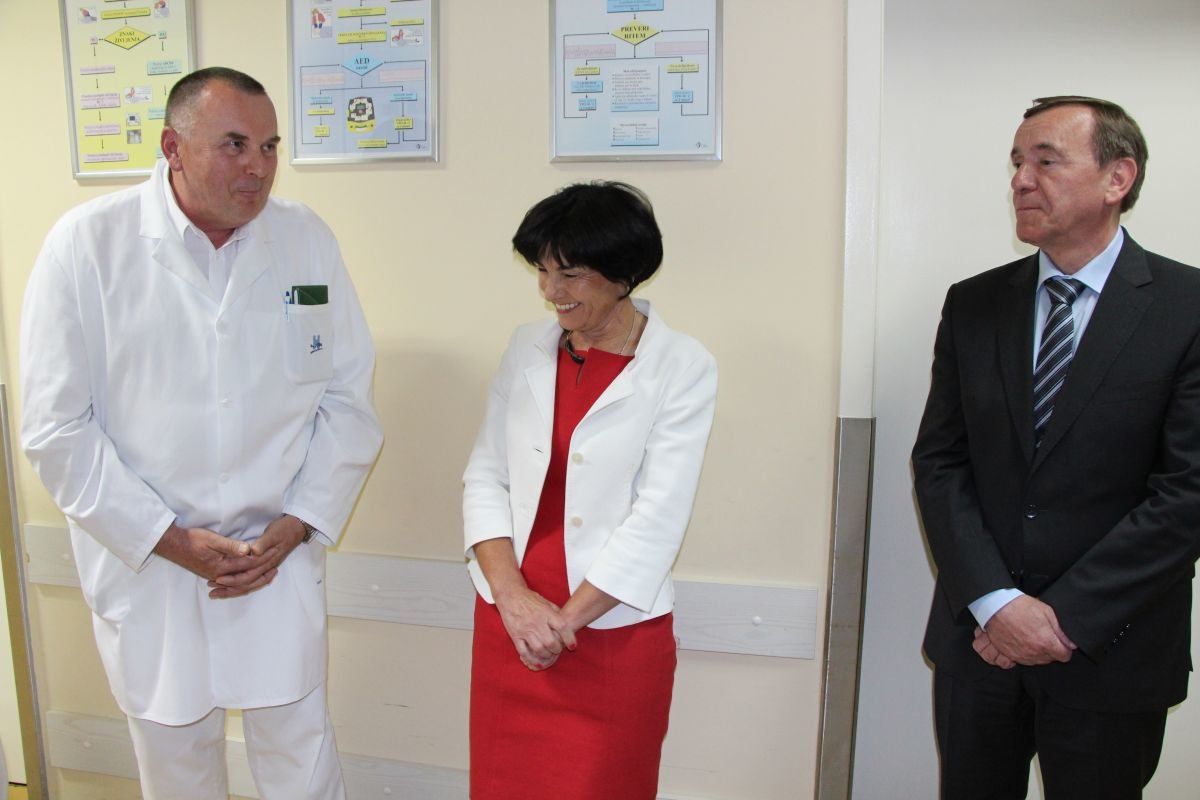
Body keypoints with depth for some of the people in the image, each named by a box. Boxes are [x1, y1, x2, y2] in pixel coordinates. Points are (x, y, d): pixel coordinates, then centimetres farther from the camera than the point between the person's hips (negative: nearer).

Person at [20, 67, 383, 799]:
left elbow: (349, 400, -1)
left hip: (280, 558, 1)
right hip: (147, 566, -1)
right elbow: (58, 428, -8)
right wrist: (171, 540, -11)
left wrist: (293, 528, -7)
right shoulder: (87, 243, -9)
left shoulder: (309, 240, -3)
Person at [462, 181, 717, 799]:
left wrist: (566, 618, -13)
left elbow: (660, 516, -13)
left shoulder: (683, 369, -9)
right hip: (510, 620, 4)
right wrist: (512, 595, -10)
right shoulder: (527, 347, 3)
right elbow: (484, 475, 2)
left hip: (614, 629, -3)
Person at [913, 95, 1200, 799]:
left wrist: (1065, 615, -15)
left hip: (1112, 652, -2)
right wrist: (995, 601, -12)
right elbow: (939, 460, -1)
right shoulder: (974, 305, 3)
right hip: (977, 637, 3)